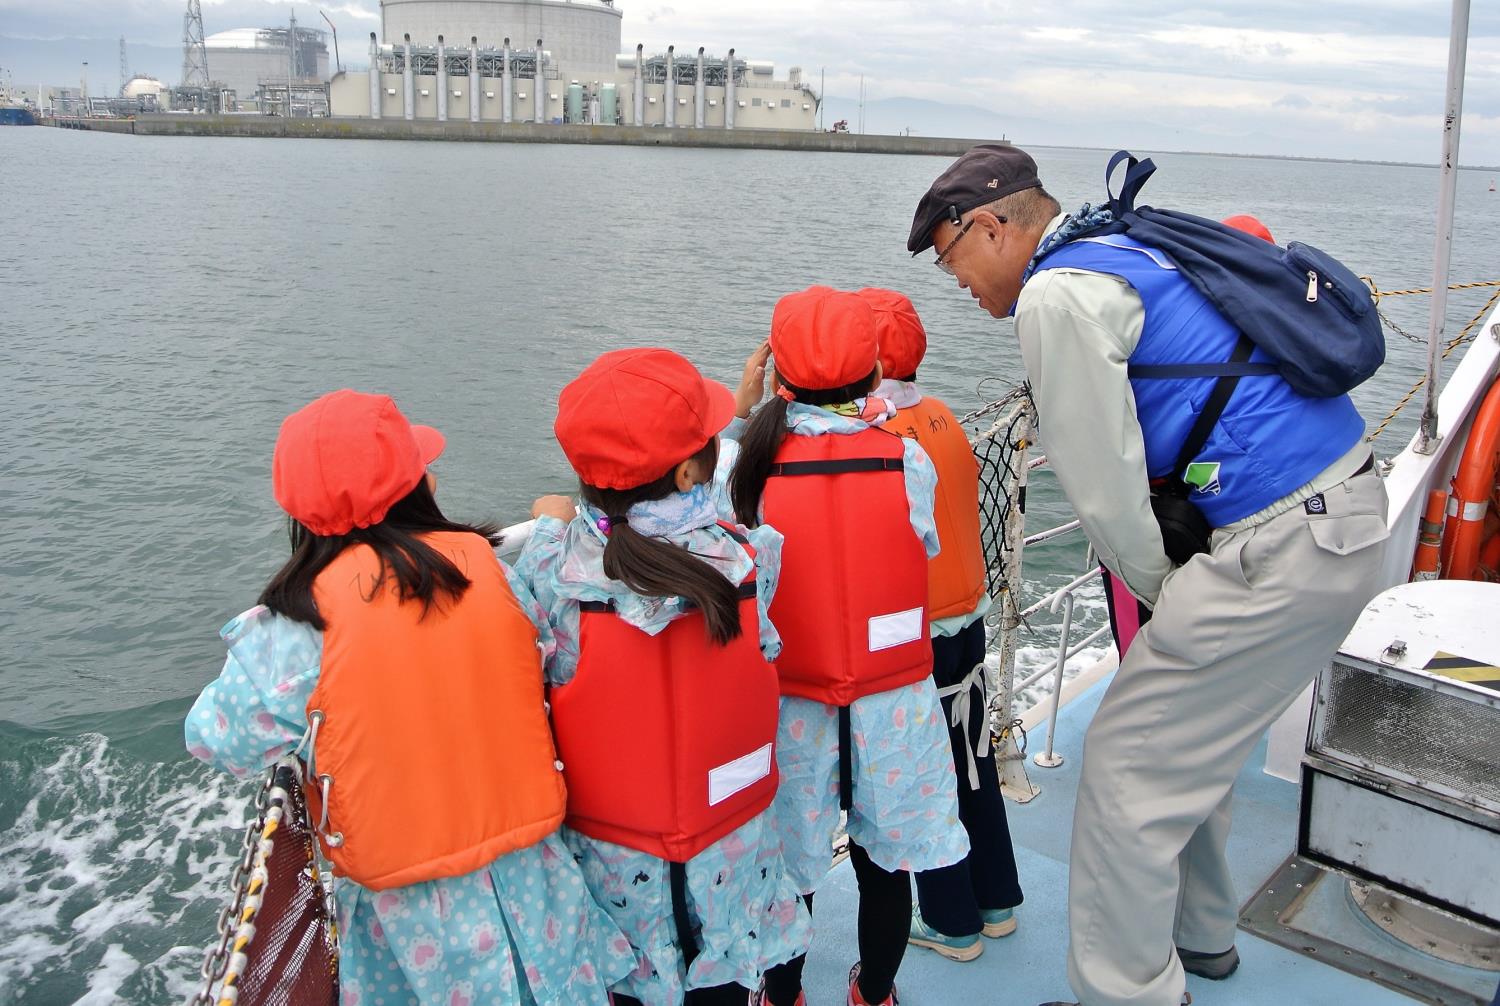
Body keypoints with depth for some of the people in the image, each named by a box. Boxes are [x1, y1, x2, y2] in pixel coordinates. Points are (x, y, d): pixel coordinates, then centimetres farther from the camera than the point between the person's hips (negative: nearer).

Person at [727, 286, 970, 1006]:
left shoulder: (746, 463, -15)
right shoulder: (906, 460, -13)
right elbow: (926, 545, 1)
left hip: (789, 707, 0)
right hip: (893, 703, 1)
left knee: (789, 868, 18)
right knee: (885, 866, 20)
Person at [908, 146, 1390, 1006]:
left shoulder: (1056, 295, -13)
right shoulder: (1129, 250, 17)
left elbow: (1106, 489, -12)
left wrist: (1161, 592, 3)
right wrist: (1180, 591, 16)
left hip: (1282, 547, -10)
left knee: (1128, 764, 1)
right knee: (1190, 739, 24)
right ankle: (1198, 934, 42)